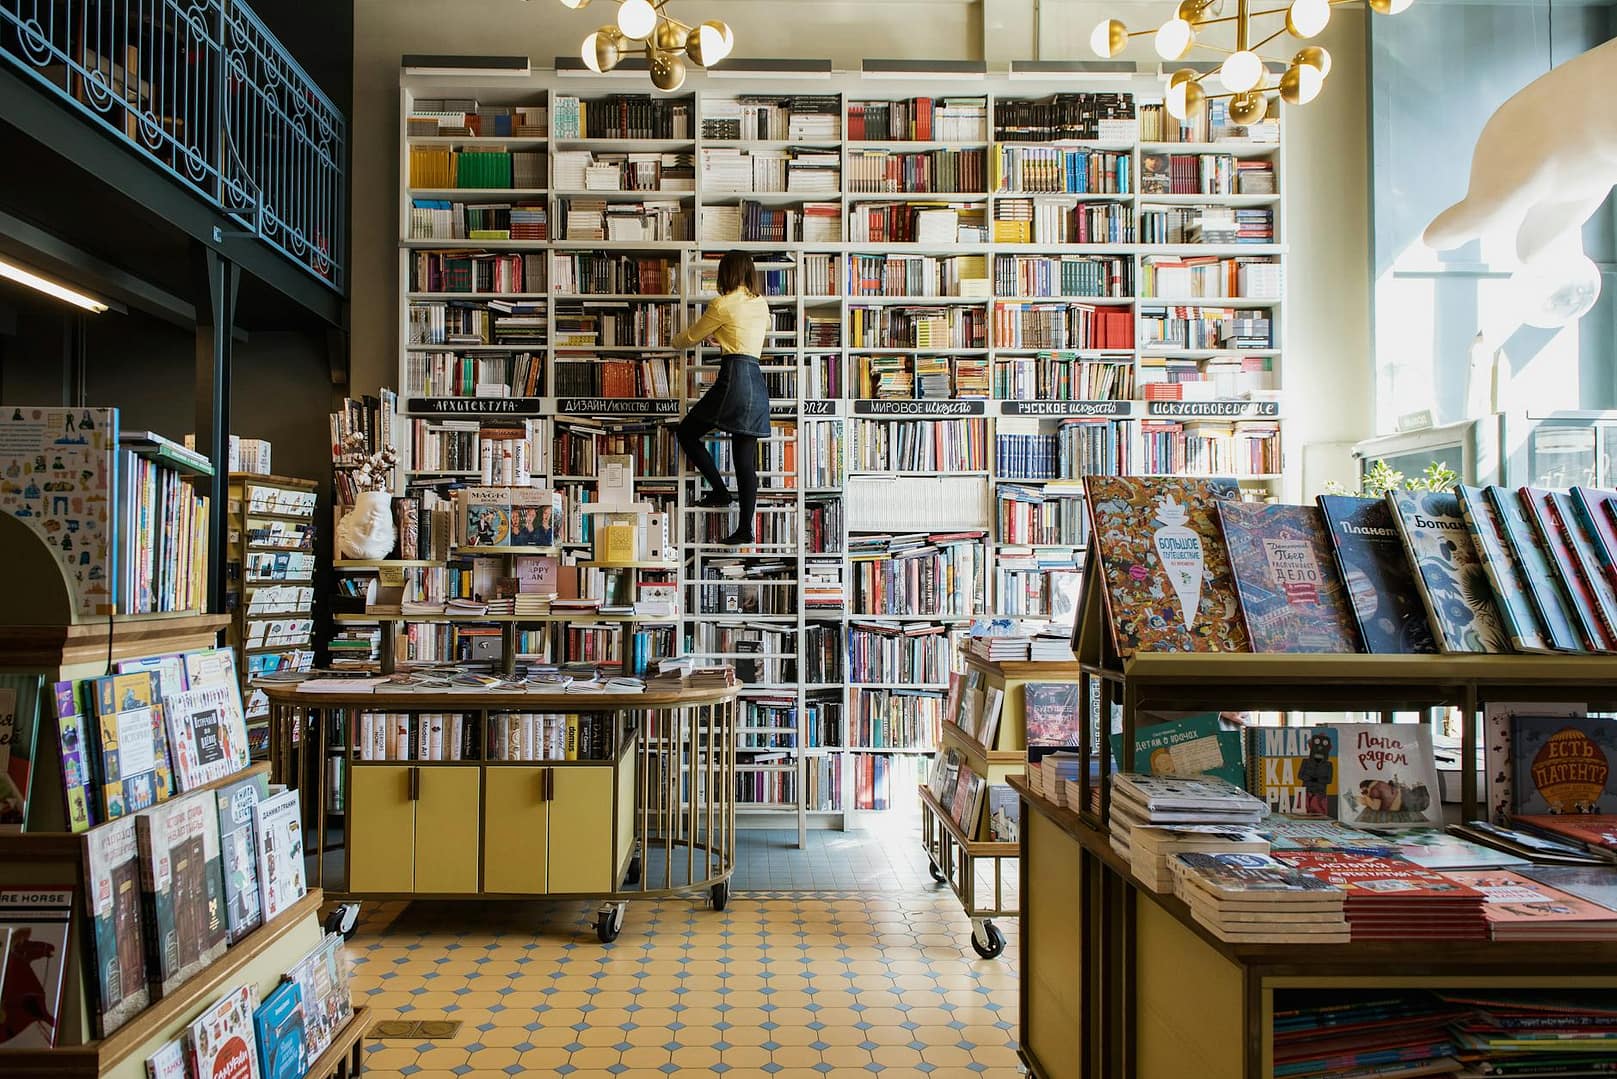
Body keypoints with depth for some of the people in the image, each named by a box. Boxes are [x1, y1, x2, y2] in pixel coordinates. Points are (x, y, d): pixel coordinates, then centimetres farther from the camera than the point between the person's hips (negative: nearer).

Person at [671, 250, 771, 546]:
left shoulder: (723, 304, -3)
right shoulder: (761, 304, 17)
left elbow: (692, 336, 9)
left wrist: (675, 342, 29)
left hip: (734, 377, -7)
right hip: (757, 380, 7)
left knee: (687, 432, 10)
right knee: (746, 460, 6)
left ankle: (719, 491, 5)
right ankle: (745, 529, 5)